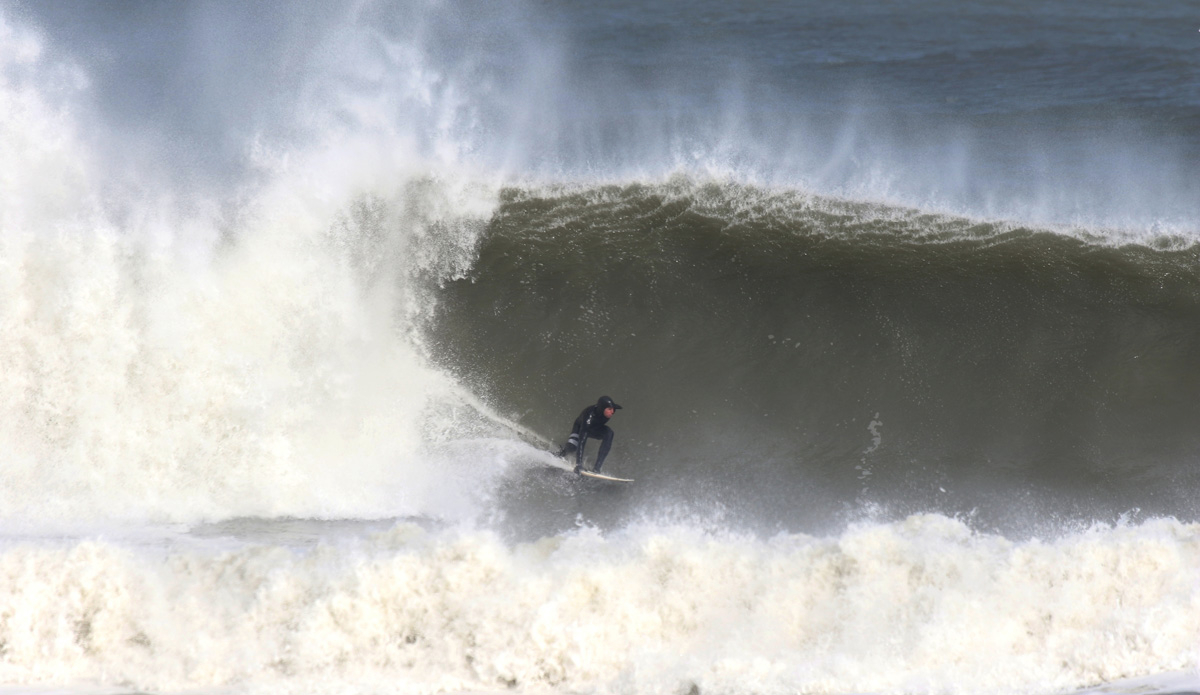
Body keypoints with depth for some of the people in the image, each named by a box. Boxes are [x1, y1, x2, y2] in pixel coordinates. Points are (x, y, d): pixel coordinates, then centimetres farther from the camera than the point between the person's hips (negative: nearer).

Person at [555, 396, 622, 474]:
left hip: (596, 429, 3)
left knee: (609, 433, -28)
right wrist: (578, 464, -51)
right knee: (572, 447, -29)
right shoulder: (589, 414, -43)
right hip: (580, 427, -3)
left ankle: (597, 467, -26)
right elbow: (581, 439, -46)